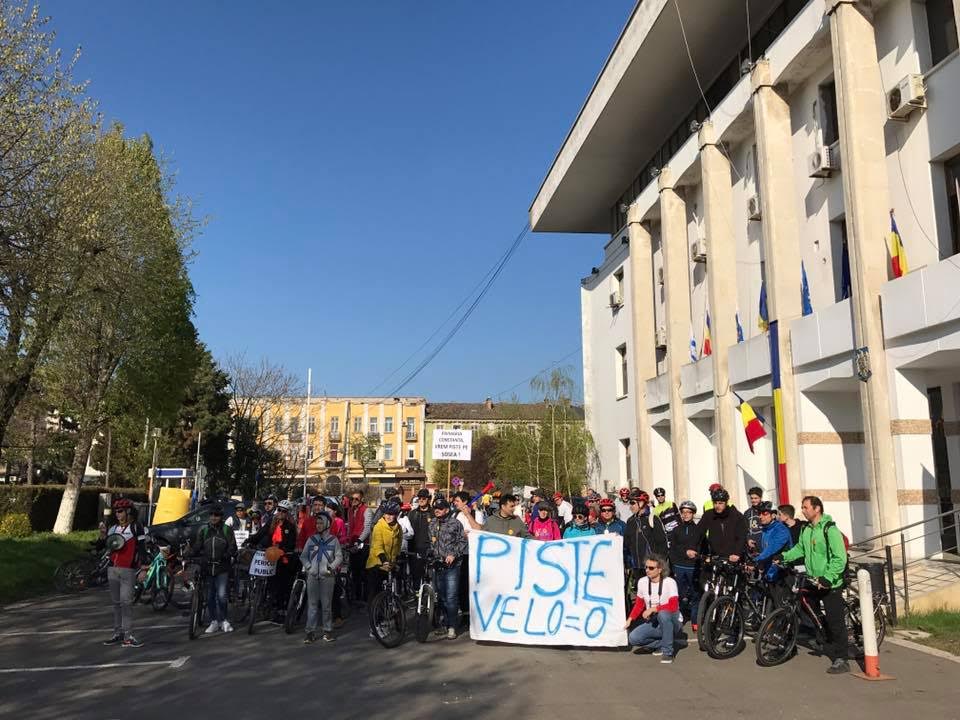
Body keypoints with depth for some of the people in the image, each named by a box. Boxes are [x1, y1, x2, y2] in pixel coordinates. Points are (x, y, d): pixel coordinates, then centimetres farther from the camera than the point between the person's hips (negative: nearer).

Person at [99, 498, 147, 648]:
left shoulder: (136, 527, -2)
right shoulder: (113, 528, 12)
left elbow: (141, 548, -6)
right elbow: (99, 547, 13)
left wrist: (143, 567, -16)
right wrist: (103, 535, -8)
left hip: (128, 570, -5)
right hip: (112, 569, 5)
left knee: (126, 602, -10)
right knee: (116, 602, 9)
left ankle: (128, 636, -10)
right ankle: (118, 633, 16)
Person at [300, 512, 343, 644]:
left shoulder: (333, 540, 4)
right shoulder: (311, 539, 11)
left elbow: (339, 556, 3)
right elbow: (303, 556, 13)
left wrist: (332, 567, -9)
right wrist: (308, 567, -1)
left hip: (327, 576, -2)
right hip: (312, 575, 2)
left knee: (326, 604, 1)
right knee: (312, 604, 1)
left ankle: (328, 630, 8)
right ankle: (310, 631, 5)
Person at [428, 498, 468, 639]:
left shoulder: (455, 523, -4)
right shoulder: (432, 524, 11)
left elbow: (463, 541, -5)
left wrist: (453, 554, -13)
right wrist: (429, 554, 8)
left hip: (452, 565, -5)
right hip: (437, 565, 5)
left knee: (451, 597, -8)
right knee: (441, 597, 13)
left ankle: (452, 627, -2)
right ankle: (445, 623, 25)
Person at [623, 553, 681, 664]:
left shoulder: (669, 582, -16)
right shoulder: (642, 582, -2)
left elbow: (673, 606, -27)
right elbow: (639, 604, 8)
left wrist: (653, 609, -29)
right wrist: (630, 620, -3)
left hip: (671, 622, -4)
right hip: (653, 623, 4)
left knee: (663, 614, -39)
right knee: (633, 638, -20)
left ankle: (668, 651, -18)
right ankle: (662, 644, 6)